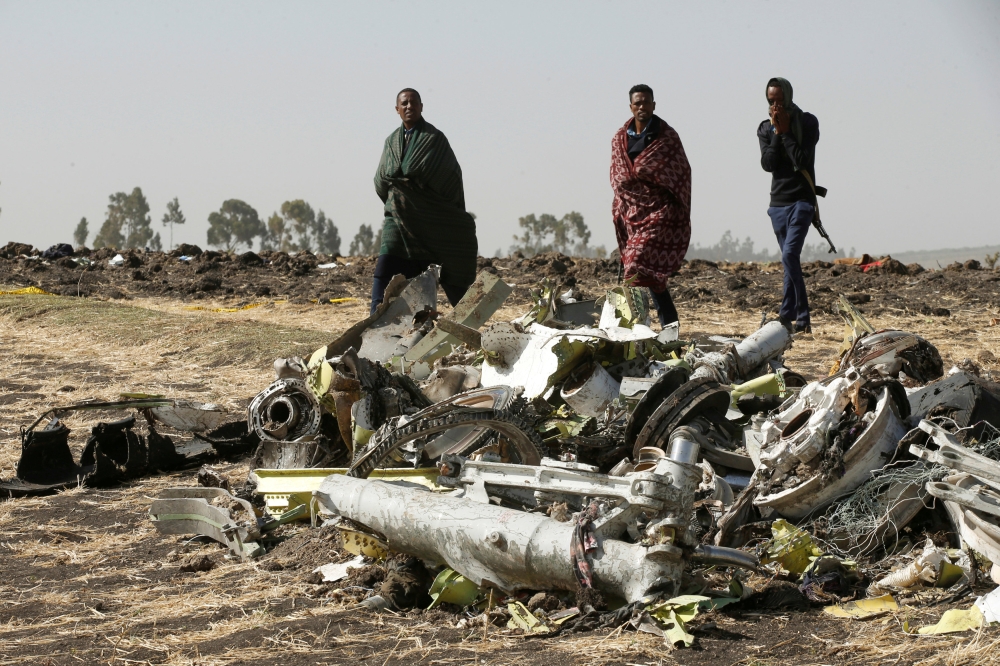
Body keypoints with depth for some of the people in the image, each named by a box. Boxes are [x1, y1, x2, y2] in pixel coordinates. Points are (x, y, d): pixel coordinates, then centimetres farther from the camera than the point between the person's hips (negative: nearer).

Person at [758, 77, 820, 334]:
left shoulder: (807, 123, -4)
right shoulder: (765, 128, 8)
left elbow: (802, 160, -15)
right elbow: (767, 163, -6)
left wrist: (785, 132, -13)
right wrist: (777, 133, -12)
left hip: (802, 200, -5)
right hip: (778, 203, 5)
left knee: (789, 255, -20)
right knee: (791, 261, 8)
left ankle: (788, 314, -16)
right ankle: (801, 320, 10)